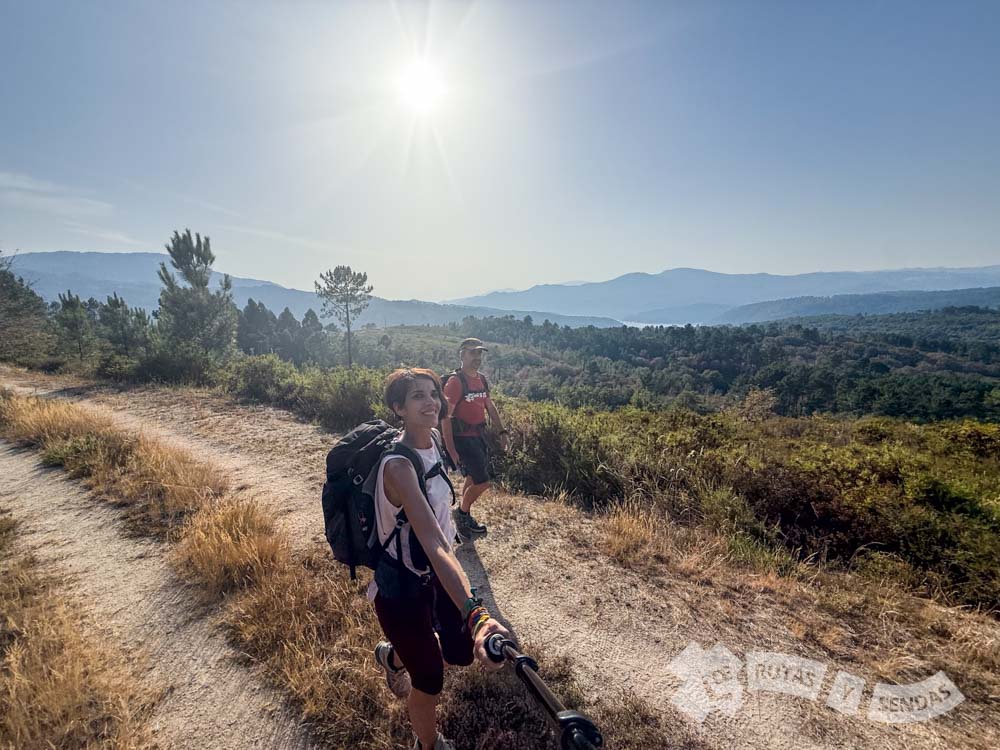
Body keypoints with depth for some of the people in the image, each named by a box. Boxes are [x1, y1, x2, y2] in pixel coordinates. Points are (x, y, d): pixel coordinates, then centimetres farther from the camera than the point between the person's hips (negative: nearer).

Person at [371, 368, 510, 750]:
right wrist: (476, 615, -51)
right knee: (429, 680, 10)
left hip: (435, 574, 7)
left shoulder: (432, 440, -7)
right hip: (402, 588, -7)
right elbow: (434, 546, -42)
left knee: (462, 653, 18)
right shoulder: (398, 466, -32)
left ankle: (394, 655, 48)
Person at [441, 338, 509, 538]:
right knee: (482, 482, -8)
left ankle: (465, 517, 34)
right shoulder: (455, 381, -16)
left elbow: (490, 407, 18)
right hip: (463, 438, -8)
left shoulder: (481, 379, 8)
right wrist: (450, 449, -22)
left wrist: (502, 432, 12)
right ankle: (461, 513, 16)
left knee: (473, 478, 17)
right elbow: (446, 417, -19)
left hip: (480, 435, 8)